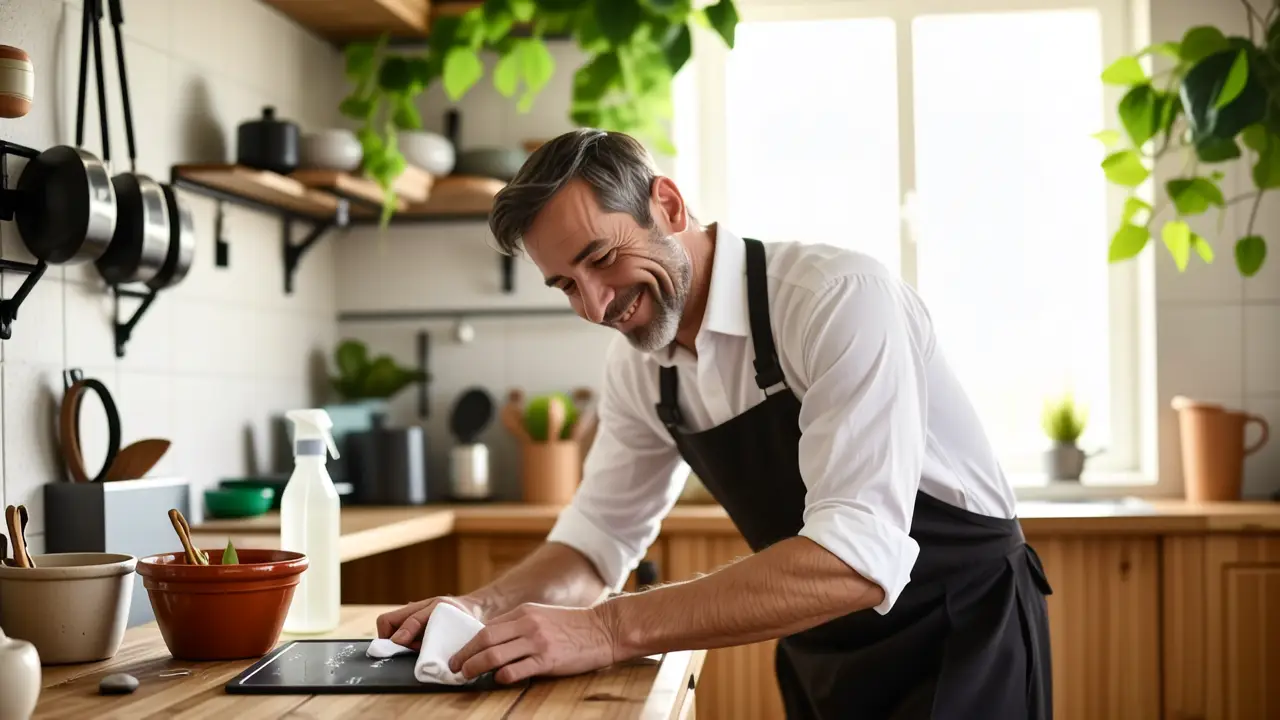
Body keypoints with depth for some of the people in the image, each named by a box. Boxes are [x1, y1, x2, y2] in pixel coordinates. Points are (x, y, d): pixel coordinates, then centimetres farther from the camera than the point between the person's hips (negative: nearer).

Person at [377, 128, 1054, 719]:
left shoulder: (839, 297, -25)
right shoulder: (636, 363, -2)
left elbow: (859, 555, -34)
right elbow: (599, 533, 9)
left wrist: (610, 630, -37)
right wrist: (486, 607, -11)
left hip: (961, 632, -6)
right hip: (821, 653, 6)